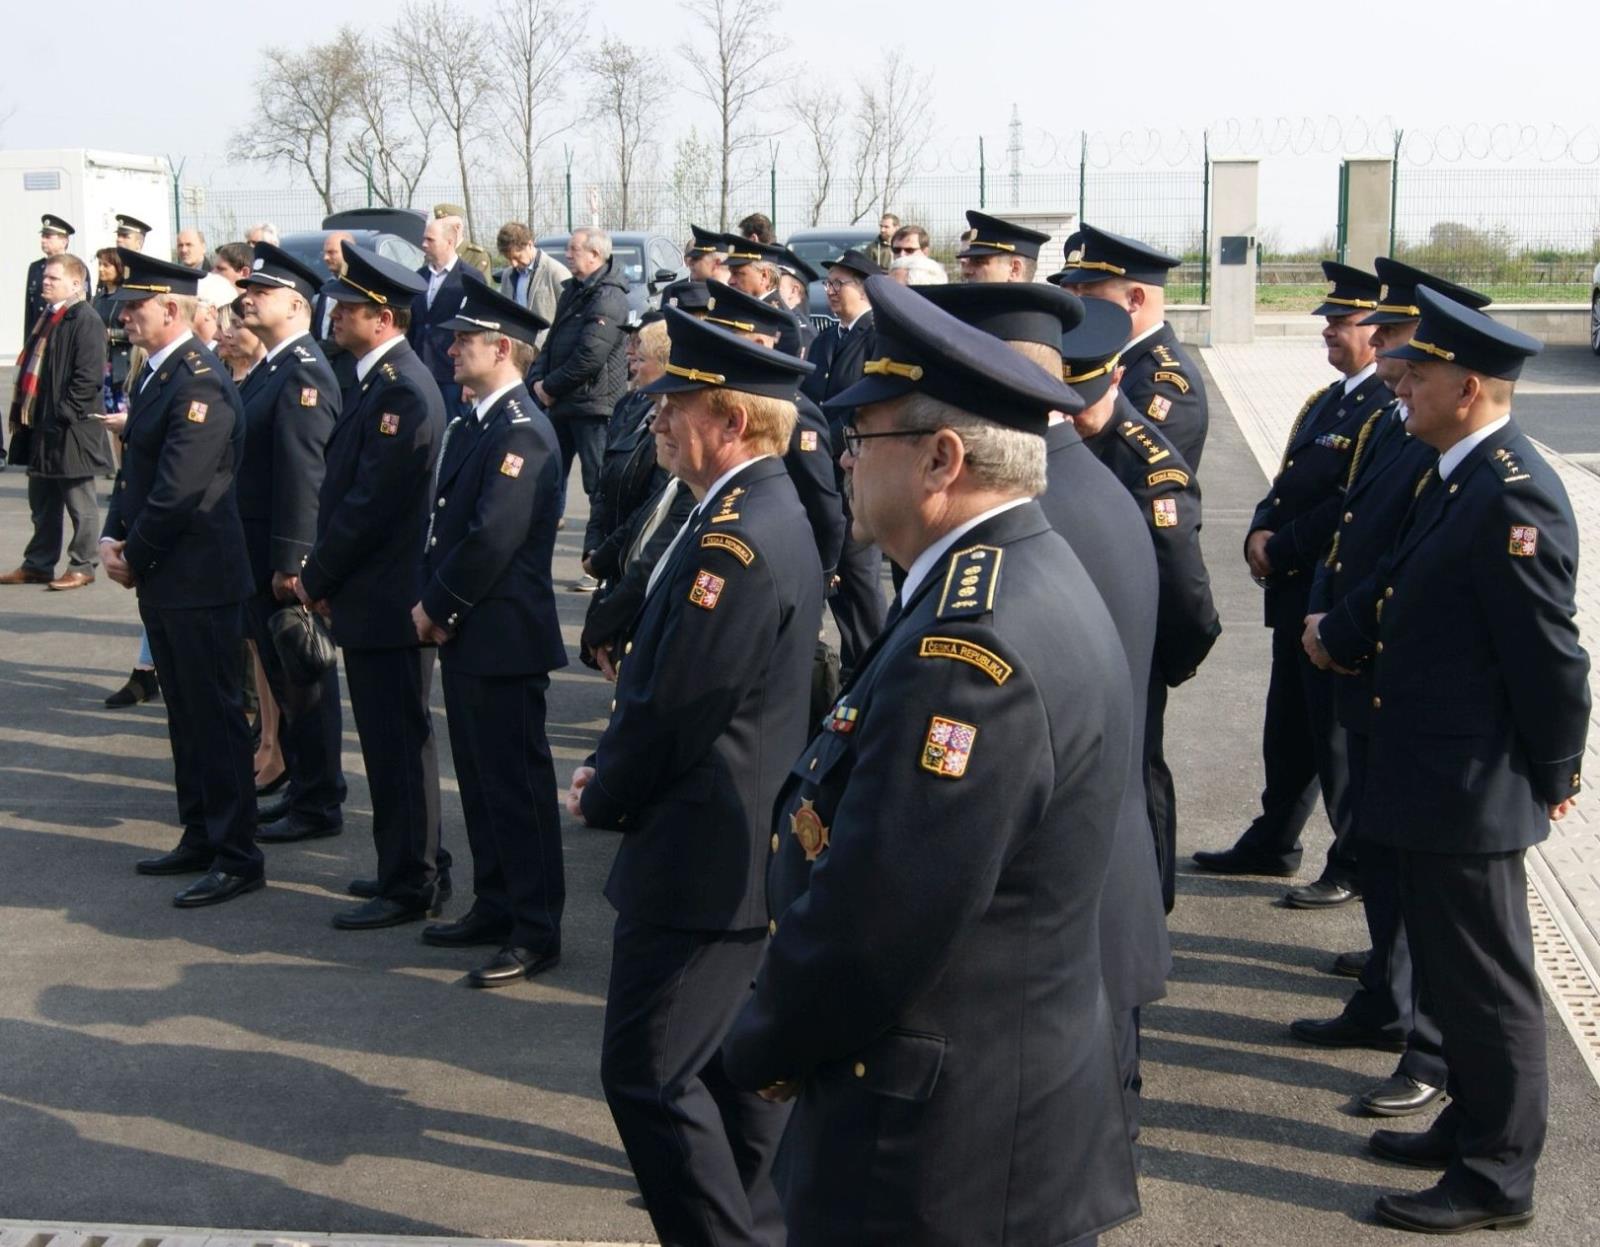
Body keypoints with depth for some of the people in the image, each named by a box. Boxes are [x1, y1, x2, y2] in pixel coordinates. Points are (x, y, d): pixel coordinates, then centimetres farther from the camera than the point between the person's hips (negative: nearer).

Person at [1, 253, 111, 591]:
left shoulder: (86, 321, -14)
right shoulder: (47, 319, 14)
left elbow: (89, 377, -20)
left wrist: (65, 414, -20)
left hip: (72, 430, -9)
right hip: (41, 426, 9)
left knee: (79, 501, 2)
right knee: (42, 502, 15)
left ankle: (82, 566, 11)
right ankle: (38, 564, 24)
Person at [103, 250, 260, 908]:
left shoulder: (199, 383, -19)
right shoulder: (155, 374, 12)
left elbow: (179, 491, -22)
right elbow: (134, 468, 16)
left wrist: (135, 558, -12)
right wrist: (112, 538, 3)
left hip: (198, 579, -10)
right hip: (163, 579, 10)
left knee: (215, 716, -3)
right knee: (186, 712, 16)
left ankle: (236, 857, 4)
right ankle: (200, 838, 27)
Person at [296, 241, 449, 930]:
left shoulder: (401, 391, -19)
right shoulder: (380, 379, 12)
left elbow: (370, 503, -21)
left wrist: (317, 577, -11)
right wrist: (322, 573, 9)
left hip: (388, 600, -10)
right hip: (376, 596, 10)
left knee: (397, 743, -1)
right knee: (392, 738, 17)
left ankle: (410, 885, 9)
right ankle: (416, 867, 29)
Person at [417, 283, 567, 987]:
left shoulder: (521, 432, -17)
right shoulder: (471, 424, 13)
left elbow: (493, 538, -23)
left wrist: (437, 607, -13)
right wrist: (433, 606, 2)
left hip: (504, 637, -10)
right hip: (465, 635, 10)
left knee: (517, 783, -2)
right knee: (479, 778, 17)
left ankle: (535, 930, 7)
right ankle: (495, 906, 29)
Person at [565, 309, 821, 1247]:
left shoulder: (732, 538, -23)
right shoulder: (772, 509, 9)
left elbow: (674, 711, -22)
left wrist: (600, 798, -5)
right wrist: (611, 775, 8)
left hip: (704, 853, -10)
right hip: (753, 838, 10)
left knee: (649, 1073, -3)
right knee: (738, 1055, 20)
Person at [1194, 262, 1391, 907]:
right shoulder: (1327, 400, 14)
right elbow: (1287, 480, 16)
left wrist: (1279, 550, -15)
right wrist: (1260, 533, -2)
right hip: (1296, 590, 9)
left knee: (1341, 734, 3)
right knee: (1288, 727, 19)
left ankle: (1356, 867, 16)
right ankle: (1272, 845, 33)